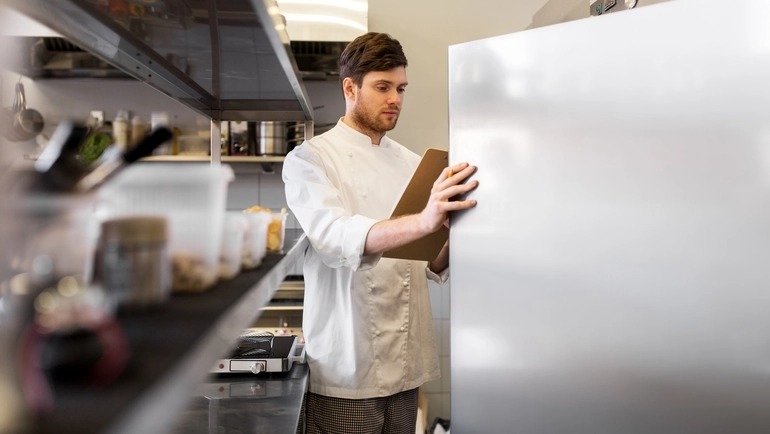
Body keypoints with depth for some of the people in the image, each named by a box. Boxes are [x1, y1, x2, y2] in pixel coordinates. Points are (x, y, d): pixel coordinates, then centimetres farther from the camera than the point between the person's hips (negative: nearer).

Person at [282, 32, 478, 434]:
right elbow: (335, 237, -25)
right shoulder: (310, 158, -6)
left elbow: (431, 264, 9)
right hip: (347, 367, -5)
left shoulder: (411, 163, 9)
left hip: (407, 363, 5)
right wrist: (423, 222, -40)